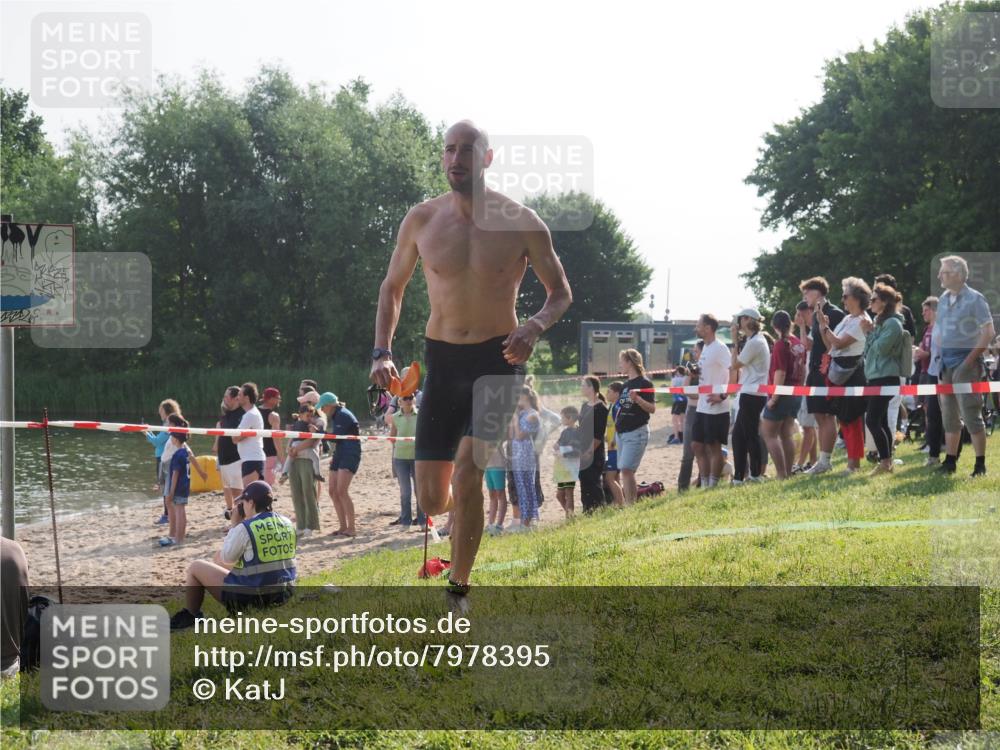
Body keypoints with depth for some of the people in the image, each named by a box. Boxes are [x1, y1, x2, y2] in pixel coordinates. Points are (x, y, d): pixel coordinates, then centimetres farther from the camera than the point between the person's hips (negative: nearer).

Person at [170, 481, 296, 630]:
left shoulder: (244, 528, -18)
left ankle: (190, 616, 21)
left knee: (195, 567, 10)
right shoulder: (287, 524, 3)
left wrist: (236, 523, 1)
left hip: (250, 598, -8)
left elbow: (226, 558, -4)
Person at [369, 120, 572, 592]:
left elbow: (561, 292, 4)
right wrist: (382, 352, 0)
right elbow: (392, 287, 13)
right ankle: (465, 503, 40)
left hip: (497, 359, -3)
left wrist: (535, 325, -17)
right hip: (442, 361, 3)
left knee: (466, 475, -20)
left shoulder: (520, 223, -5)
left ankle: (458, 588, -6)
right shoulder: (421, 220, 0)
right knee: (431, 500, 2)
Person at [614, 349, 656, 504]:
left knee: (626, 469, -16)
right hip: (622, 432, 8)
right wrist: (616, 423, 17)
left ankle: (629, 504, -17)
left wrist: (637, 399, -27)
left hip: (637, 432, -8)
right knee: (626, 471, 8)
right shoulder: (625, 385, 15)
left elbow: (652, 408, -13)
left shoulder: (644, 383, -8)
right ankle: (631, 504, 13)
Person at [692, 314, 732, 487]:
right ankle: (704, 484, 18)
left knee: (714, 447, -2)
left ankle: (712, 486, 4)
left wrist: (722, 396, -21)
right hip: (702, 407, 10)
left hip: (716, 408, -10)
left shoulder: (719, 348, -14)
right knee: (697, 445, 12)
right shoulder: (706, 348, 15)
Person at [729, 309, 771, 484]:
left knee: (751, 435, -4)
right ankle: (739, 477, 12)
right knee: (738, 434, 11)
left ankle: (755, 474, 0)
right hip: (752, 395, 10)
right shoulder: (757, 340, 18)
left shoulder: (754, 343, -14)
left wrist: (734, 341, -4)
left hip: (751, 396, -10)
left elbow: (735, 365, -9)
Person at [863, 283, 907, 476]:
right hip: (875, 377, 10)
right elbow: (869, 351, 17)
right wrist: (869, 332, 4)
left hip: (886, 378, -10)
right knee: (881, 421, 9)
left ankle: (885, 461, -12)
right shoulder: (880, 321, 18)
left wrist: (870, 331, -7)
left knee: (872, 421, -14)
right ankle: (887, 462, 12)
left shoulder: (893, 323, -12)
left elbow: (881, 348, -19)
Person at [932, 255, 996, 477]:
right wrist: (940, 357, 8)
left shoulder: (974, 299, -9)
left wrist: (971, 359, -17)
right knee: (949, 415, 10)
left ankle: (980, 464, -4)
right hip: (946, 364, 7)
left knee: (971, 415, -8)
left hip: (965, 362, -7)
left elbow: (989, 332, -13)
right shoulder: (944, 299, 11)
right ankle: (950, 461, 17)